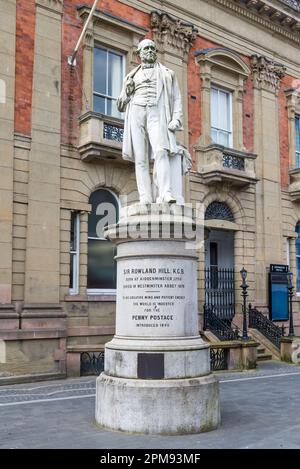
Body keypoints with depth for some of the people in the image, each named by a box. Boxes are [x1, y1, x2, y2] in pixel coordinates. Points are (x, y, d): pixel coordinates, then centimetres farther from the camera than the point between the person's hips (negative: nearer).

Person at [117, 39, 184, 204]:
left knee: (160, 151, -25)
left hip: (156, 114, -2)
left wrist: (176, 119, -5)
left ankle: (165, 194, -35)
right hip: (136, 113, 2)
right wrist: (127, 92, 3)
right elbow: (121, 106, 24)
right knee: (140, 158, -10)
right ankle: (146, 199, -15)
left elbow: (176, 98, 13)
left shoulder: (167, 74, 23)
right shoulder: (132, 76, 26)